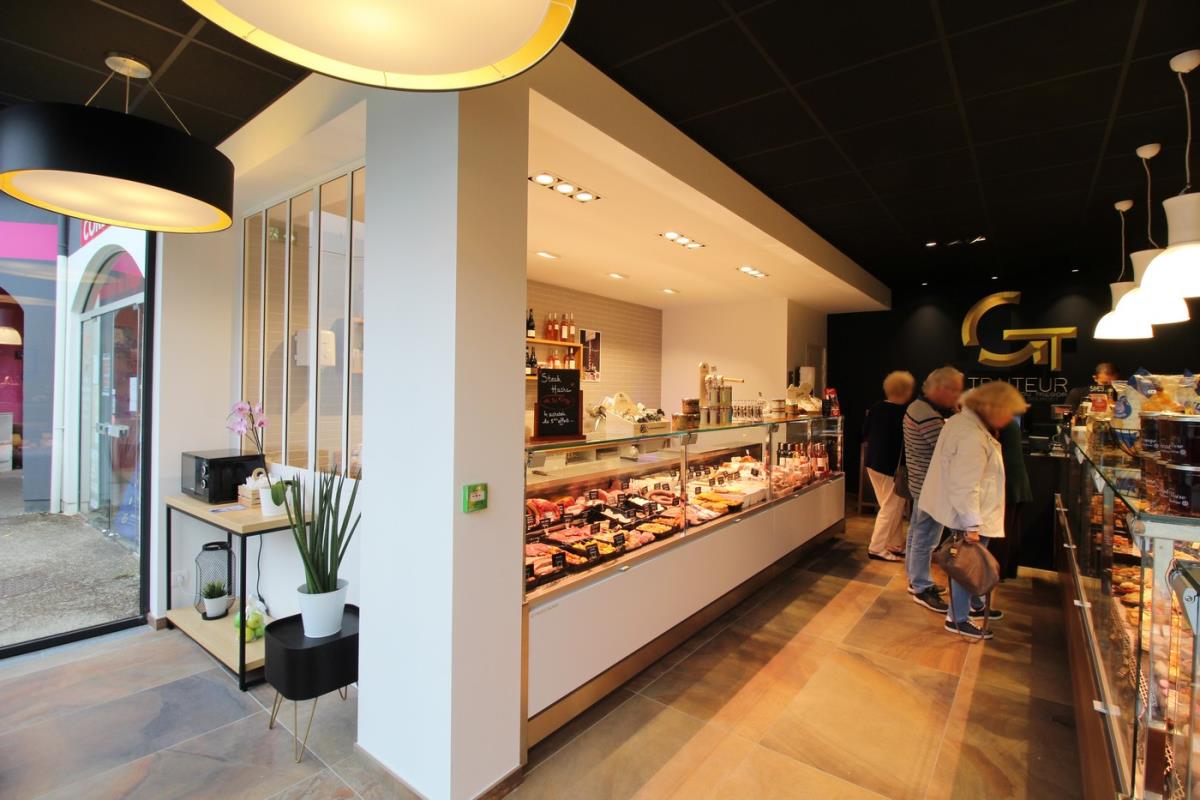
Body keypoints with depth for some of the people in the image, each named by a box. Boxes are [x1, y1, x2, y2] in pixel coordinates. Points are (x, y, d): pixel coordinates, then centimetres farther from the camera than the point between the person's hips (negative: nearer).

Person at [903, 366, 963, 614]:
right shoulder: (930, 418, -26)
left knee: (916, 532, 20)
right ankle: (922, 589, 15)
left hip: (921, 482, 11)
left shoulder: (917, 406, 7)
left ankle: (916, 579, 34)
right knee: (925, 538, 2)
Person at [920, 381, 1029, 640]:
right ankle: (957, 619, 20)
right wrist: (972, 525, -24)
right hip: (968, 514, -10)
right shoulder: (973, 438, -27)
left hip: (967, 512, 10)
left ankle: (975, 605, 43)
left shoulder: (963, 421, 5)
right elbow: (965, 486, -29)